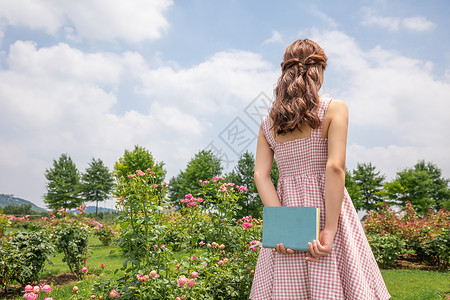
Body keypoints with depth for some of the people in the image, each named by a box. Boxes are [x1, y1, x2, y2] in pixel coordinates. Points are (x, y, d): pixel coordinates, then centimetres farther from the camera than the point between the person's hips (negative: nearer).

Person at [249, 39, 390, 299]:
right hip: (325, 210, -4)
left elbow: (261, 175, -1)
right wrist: (330, 229, -14)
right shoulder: (335, 109, -3)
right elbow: (335, 167, -14)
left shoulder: (268, 122, 9)